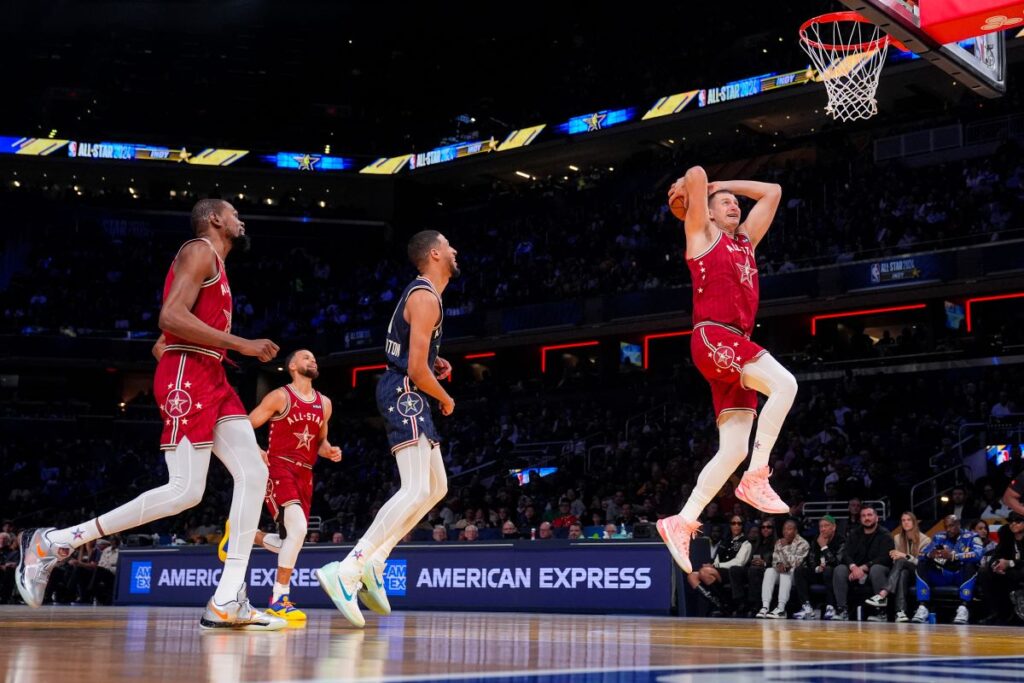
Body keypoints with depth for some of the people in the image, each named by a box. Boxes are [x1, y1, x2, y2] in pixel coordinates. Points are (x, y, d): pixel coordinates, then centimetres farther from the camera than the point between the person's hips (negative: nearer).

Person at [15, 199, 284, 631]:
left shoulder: (215, 266, 27)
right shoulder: (200, 250, -3)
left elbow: (160, 347, 26)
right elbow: (171, 317, -19)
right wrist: (241, 345, -18)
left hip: (211, 379, 10)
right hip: (188, 376, -10)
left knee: (254, 474, -4)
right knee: (185, 492, -15)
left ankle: (227, 603, -9)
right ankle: (51, 542, -7)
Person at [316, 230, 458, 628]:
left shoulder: (421, 293, 19)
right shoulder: (426, 298, -14)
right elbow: (416, 368, -19)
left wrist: (433, 363, 18)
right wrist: (445, 399, -4)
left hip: (407, 396, 11)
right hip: (404, 392, -11)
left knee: (436, 488, 15)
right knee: (416, 491, -21)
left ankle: (374, 562, 9)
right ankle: (346, 572, -30)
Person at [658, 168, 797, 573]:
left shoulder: (745, 239, 27)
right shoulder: (702, 234, 9)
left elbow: (773, 192, 33)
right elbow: (696, 175, -2)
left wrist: (723, 184, 32)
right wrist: (691, 190, 19)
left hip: (736, 347, 7)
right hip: (713, 336, -7)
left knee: (734, 449, -2)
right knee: (784, 385, -26)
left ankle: (682, 522, 2)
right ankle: (755, 478, -23)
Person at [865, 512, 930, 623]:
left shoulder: (925, 539, 1)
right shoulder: (897, 538, 12)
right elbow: (896, 560, 12)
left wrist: (905, 556, -22)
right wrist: (895, 556, -14)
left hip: (918, 573, -3)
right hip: (903, 571, 3)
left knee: (901, 562, -35)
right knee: (903, 574, -38)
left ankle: (883, 595, -51)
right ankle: (901, 612, -56)